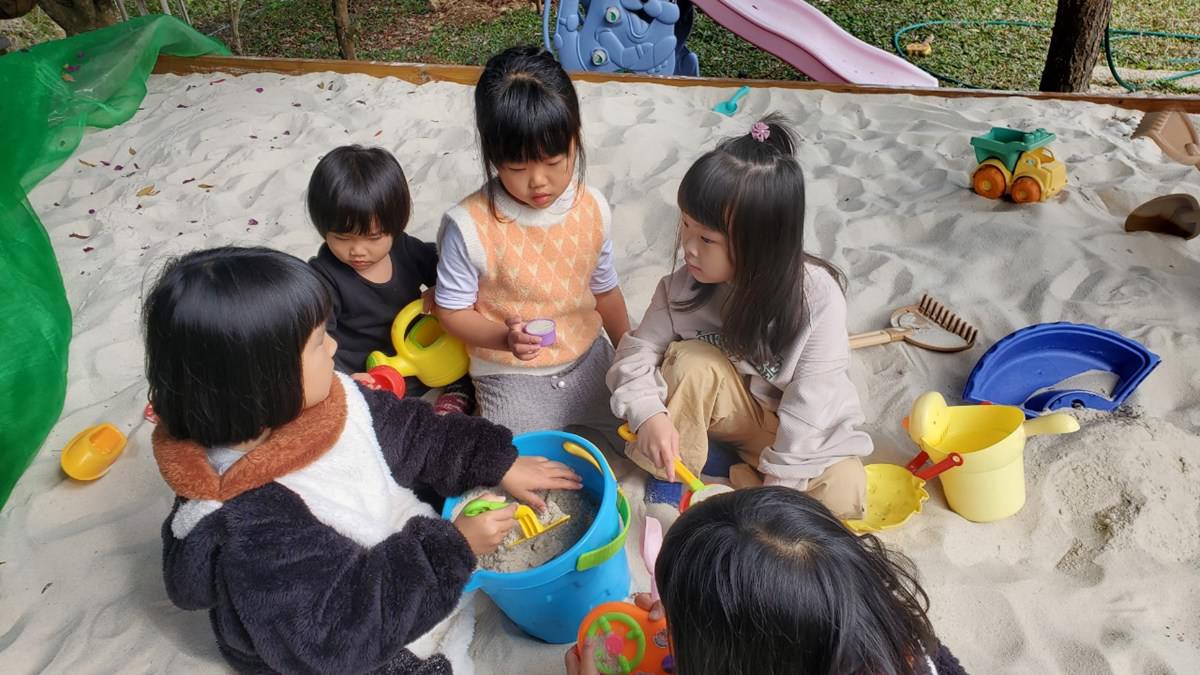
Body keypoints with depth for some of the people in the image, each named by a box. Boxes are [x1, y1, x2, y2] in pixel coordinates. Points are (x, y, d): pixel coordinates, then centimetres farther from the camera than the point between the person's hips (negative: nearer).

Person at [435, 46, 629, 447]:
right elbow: (452, 311, -13)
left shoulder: (592, 209, -9)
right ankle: (460, 402, 22)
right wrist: (505, 338, -31)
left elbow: (604, 290, 6)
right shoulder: (470, 226, -23)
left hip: (587, 360, 5)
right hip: (512, 378, -4)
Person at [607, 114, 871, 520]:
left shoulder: (817, 297, -27)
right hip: (733, 405, 2)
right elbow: (639, 351, -13)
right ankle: (672, 482, -12)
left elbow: (810, 399, -24)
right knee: (692, 360, -29)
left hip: (799, 424, -1)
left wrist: (778, 481, -22)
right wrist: (648, 413, -32)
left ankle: (739, 478, -6)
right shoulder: (686, 286, -19)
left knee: (843, 496, -26)